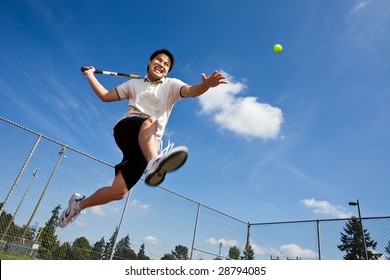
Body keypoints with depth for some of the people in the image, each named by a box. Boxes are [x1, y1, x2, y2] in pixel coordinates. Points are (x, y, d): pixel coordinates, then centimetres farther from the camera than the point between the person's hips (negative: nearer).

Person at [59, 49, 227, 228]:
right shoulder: (133, 84, 23)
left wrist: (206, 84, -28)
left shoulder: (171, 85, 14)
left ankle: (78, 204, 16)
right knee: (150, 121, -36)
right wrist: (90, 75, 27)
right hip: (125, 129, 1)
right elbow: (105, 96, 30)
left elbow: (191, 91, -8)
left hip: (147, 145, 0)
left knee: (118, 192, -10)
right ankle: (154, 163, -66)